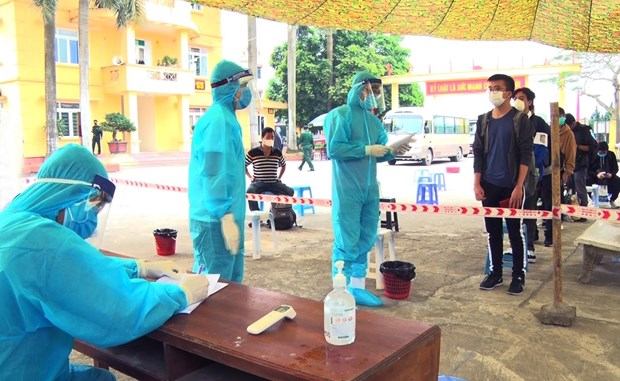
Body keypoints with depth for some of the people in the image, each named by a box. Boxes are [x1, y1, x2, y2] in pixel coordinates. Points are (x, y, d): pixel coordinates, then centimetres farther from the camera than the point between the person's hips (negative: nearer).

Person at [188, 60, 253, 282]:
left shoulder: (225, 117, 16)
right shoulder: (219, 120, -16)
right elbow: (213, 174, -23)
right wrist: (226, 216, -24)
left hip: (225, 215, 10)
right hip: (216, 220, -10)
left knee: (231, 280, 17)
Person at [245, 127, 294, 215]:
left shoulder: (277, 152, 7)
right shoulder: (253, 152, -4)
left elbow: (283, 165, 24)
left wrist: (279, 177, 11)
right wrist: (250, 177, -1)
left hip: (274, 183, 3)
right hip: (258, 183, -3)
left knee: (290, 191, -20)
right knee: (250, 192, -36)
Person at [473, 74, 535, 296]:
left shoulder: (520, 119, -4)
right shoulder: (483, 120, 8)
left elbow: (526, 155, -7)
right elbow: (478, 153, 9)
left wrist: (519, 186, -14)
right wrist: (477, 184, 1)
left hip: (511, 186, -4)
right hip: (489, 186, 4)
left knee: (514, 232, 3)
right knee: (493, 231, 11)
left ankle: (518, 276, 15)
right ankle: (496, 273, 23)